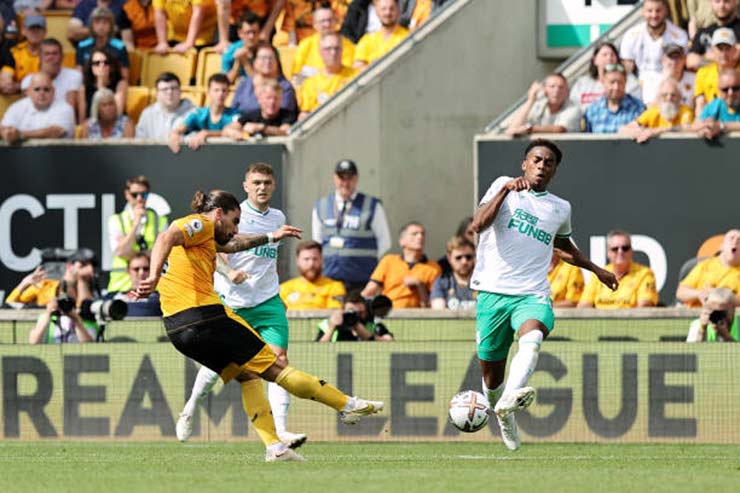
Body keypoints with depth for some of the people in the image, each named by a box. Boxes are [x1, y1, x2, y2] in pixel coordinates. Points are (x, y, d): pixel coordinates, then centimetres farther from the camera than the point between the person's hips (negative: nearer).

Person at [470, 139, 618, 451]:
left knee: (532, 336, -34)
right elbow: (478, 224, -9)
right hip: (493, 292, -1)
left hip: (533, 295, 1)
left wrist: (596, 269, 46)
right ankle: (504, 420, 35)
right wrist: (505, 190, -17)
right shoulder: (504, 186, 7)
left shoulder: (560, 209, 19)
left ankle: (509, 400, -56)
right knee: (490, 370, 4)